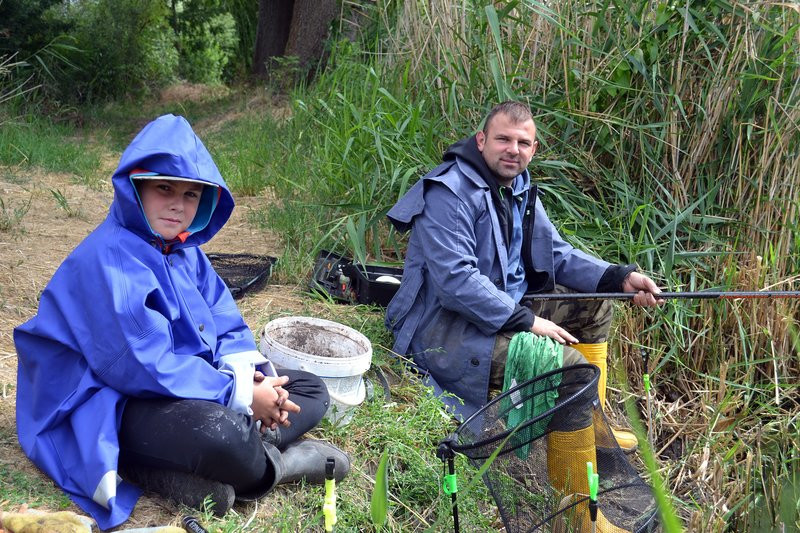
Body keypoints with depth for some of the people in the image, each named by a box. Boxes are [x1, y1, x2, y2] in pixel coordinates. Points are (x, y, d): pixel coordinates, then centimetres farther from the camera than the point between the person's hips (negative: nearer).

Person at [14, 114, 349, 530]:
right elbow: (146, 366, -25)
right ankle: (278, 458, -6)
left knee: (310, 391, 8)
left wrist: (245, 372, -15)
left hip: (191, 388, 10)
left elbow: (226, 326, 8)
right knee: (218, 432, -40)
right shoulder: (109, 258, -19)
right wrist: (241, 395, -23)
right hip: (114, 406, -10)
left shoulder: (184, 250, 9)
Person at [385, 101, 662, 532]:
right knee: (571, 367, -24)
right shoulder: (449, 193, -20)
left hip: (507, 306, 10)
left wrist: (620, 278, -2)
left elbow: (557, 254, 12)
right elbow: (456, 281, -29)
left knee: (594, 308, 15)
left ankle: (592, 429, 24)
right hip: (444, 330, -10)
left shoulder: (518, 188, 10)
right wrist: (526, 321, -27)